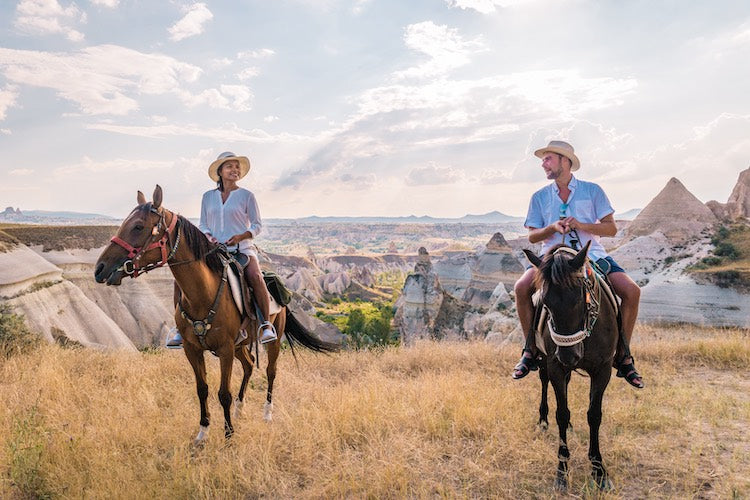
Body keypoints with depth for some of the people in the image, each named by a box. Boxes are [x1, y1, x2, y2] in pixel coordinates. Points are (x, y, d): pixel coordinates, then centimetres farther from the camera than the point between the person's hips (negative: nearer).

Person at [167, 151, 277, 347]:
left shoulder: (247, 196, 5)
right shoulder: (208, 197, 13)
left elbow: (257, 225, 3)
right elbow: (202, 225, 15)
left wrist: (240, 236, -15)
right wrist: (209, 237, -7)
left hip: (242, 250, -3)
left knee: (255, 277, -34)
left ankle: (266, 325, -21)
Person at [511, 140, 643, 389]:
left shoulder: (592, 190, 6)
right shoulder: (540, 197, 11)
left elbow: (611, 229, 1)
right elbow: (532, 236, 7)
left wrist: (580, 225, -15)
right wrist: (553, 227, -13)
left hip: (591, 254, 0)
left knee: (632, 291, -20)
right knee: (521, 287, -27)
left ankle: (623, 356, -3)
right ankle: (530, 349, -10)